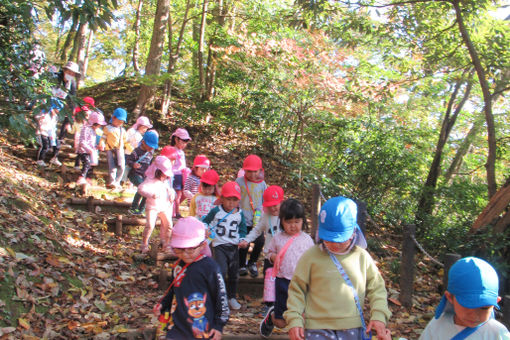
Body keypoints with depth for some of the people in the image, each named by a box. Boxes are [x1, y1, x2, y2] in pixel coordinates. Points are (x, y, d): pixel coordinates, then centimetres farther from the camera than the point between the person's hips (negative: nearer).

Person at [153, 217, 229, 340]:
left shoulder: (210, 267, -14)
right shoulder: (177, 266, 5)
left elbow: (221, 296, -8)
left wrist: (219, 325, -5)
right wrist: (162, 304, 6)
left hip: (203, 329, -5)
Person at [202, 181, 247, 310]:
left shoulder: (240, 214, 3)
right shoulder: (215, 211, -5)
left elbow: (243, 229, 12)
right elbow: (205, 222, 7)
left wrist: (242, 240, -5)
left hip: (234, 247, 4)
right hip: (219, 245, -4)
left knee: (234, 274, 12)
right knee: (222, 270, -19)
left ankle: (232, 297, 29)